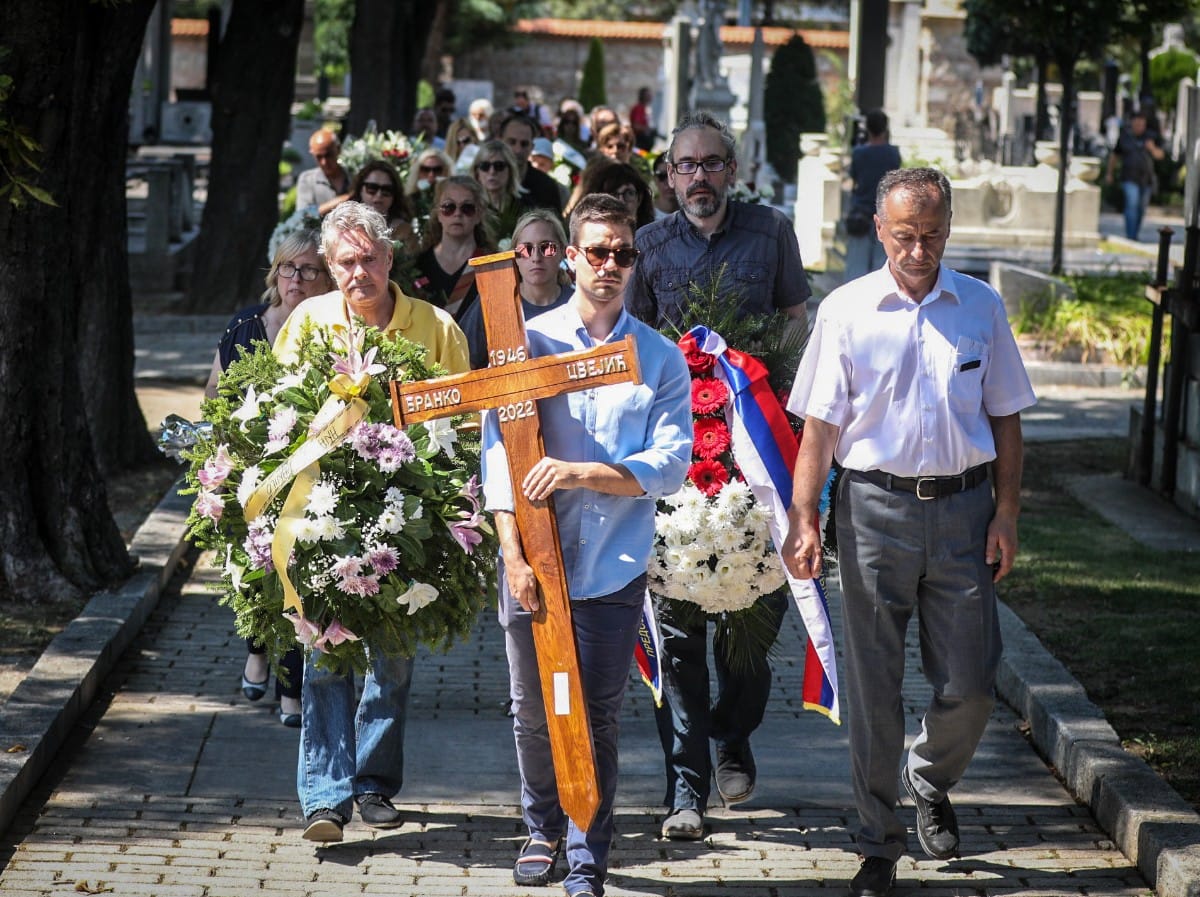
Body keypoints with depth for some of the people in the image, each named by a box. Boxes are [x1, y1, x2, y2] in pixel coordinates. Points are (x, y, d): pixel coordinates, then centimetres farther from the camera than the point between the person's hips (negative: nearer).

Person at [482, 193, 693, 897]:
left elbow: (670, 466, -3)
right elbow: (499, 452, -3)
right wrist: (513, 554, -11)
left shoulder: (662, 359, 6)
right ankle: (542, 830, 31)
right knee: (533, 711, 8)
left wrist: (578, 472, -15)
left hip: (615, 568, 0)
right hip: (535, 561, 0)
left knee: (599, 717, -1)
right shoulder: (528, 341, 3)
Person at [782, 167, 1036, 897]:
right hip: (876, 508, -1)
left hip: (963, 508, 2)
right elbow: (820, 424, 0)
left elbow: (1004, 419, 10)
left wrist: (1007, 512, 3)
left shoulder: (982, 308, 5)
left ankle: (932, 784, 33)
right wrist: (803, 519, -7)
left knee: (971, 684, 2)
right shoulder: (846, 310, -1)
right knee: (875, 684, 3)